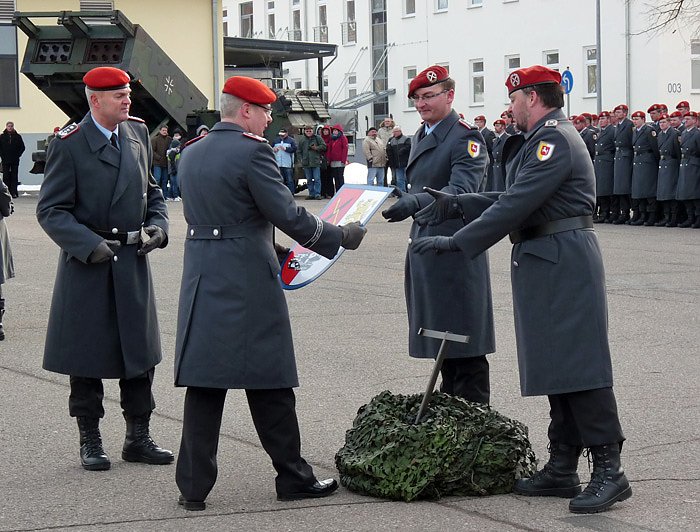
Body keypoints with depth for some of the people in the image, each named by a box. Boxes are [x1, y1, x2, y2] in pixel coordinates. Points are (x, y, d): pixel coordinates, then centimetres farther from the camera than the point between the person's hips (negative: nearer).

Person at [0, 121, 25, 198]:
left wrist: (18, 155, -4)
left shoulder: (17, 136, 3)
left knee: (14, 176, 0)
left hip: (15, 160, 0)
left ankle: (14, 192, 0)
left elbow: (22, 147, 5)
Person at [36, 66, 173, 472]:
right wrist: (89, 245, -21)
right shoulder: (69, 145, -10)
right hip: (87, 264, -5)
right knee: (88, 353, 3)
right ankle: (90, 441, 14)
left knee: (140, 351, 9)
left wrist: (158, 225, 0)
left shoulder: (138, 133, 8)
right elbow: (51, 210, -11)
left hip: (133, 259, 5)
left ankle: (138, 437, 20)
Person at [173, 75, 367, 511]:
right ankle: (293, 477, 14)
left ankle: (194, 487, 6)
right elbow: (288, 214, -14)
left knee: (204, 384, 7)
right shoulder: (252, 150, -12)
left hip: (201, 278, 6)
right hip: (248, 281, -6)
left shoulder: (191, 153, 12)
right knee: (270, 385, 4)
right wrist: (340, 236, -1)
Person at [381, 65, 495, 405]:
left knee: (464, 343, -5)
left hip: (455, 248, -9)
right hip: (424, 244, 9)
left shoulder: (465, 137, -13)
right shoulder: (419, 137, 16)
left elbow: (462, 190, -27)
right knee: (440, 338, 15)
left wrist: (415, 202, -40)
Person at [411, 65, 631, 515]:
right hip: (544, 264, 11)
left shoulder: (555, 139, -15)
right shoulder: (541, 139, 20)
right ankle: (562, 469, 17)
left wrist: (457, 242, -21)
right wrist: (456, 204, 14)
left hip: (564, 262, -11)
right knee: (555, 366, 12)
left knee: (579, 365, -11)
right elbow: (514, 200, 21)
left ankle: (609, 471, -10)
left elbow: (517, 205, -22)